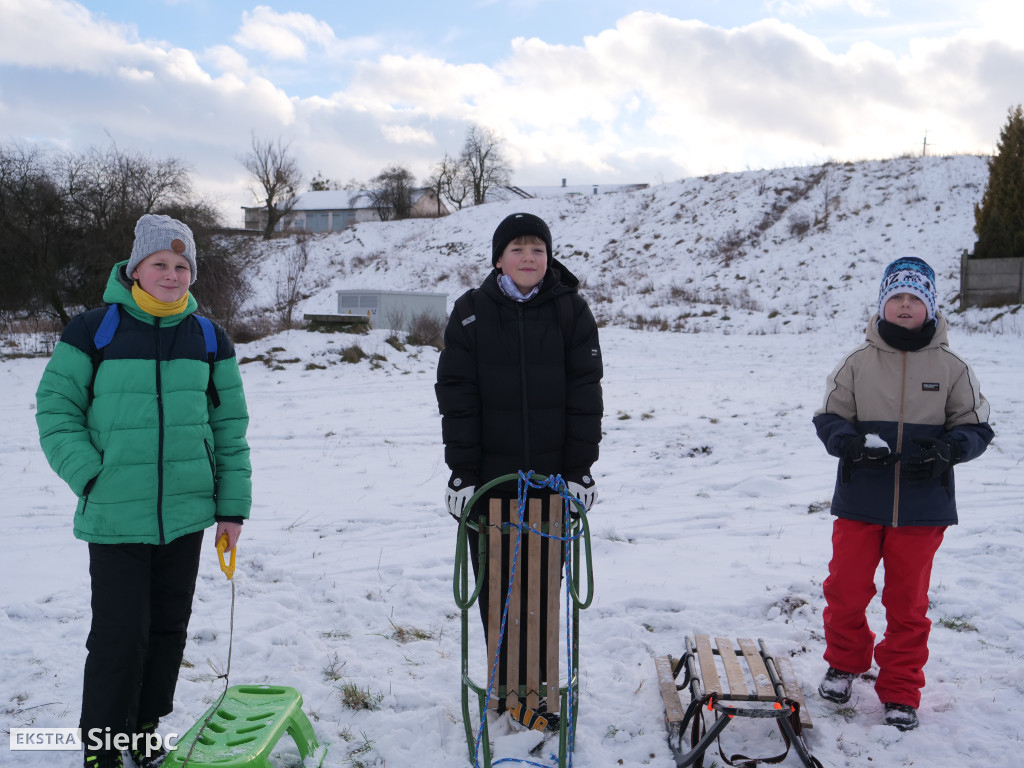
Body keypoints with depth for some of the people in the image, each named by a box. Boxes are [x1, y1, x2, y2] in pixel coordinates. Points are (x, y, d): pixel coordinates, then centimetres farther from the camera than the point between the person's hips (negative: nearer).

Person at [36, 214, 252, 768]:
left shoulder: (208, 337, 5)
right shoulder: (94, 329, -4)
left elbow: (230, 427, 8)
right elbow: (55, 407, 0)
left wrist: (233, 506, 5)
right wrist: (88, 474, -13)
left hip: (187, 512, 4)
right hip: (115, 515, -3)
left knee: (168, 628, 14)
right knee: (120, 634, -1)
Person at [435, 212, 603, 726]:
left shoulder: (571, 310, 1)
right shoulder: (472, 312, 1)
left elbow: (585, 393, 0)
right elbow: (456, 396, -1)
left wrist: (580, 469, -5)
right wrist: (462, 472, -7)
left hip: (552, 478, 0)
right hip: (489, 479, 0)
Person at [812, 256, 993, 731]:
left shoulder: (951, 368, 0)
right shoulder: (857, 363, -1)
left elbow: (976, 428, 5)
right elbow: (828, 419, 3)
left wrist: (948, 448, -16)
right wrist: (854, 442, -18)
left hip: (922, 506, 0)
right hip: (859, 500, 0)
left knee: (908, 601, 10)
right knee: (845, 590, 8)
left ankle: (901, 691, 26)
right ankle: (845, 662, 35)